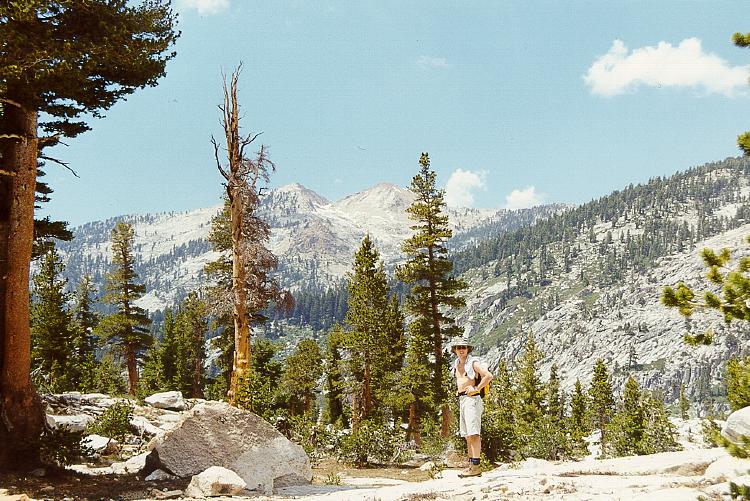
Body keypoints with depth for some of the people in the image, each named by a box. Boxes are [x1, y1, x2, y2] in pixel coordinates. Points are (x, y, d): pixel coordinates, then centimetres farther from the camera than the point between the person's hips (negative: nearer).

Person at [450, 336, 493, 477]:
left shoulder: (473, 362, -7)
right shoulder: (456, 365, 16)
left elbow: (489, 376, -18)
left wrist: (476, 388, -15)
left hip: (471, 399, -9)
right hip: (461, 400, 9)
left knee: (474, 434, -13)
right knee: (467, 435, 9)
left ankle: (476, 466, -16)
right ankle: (471, 465, 12)